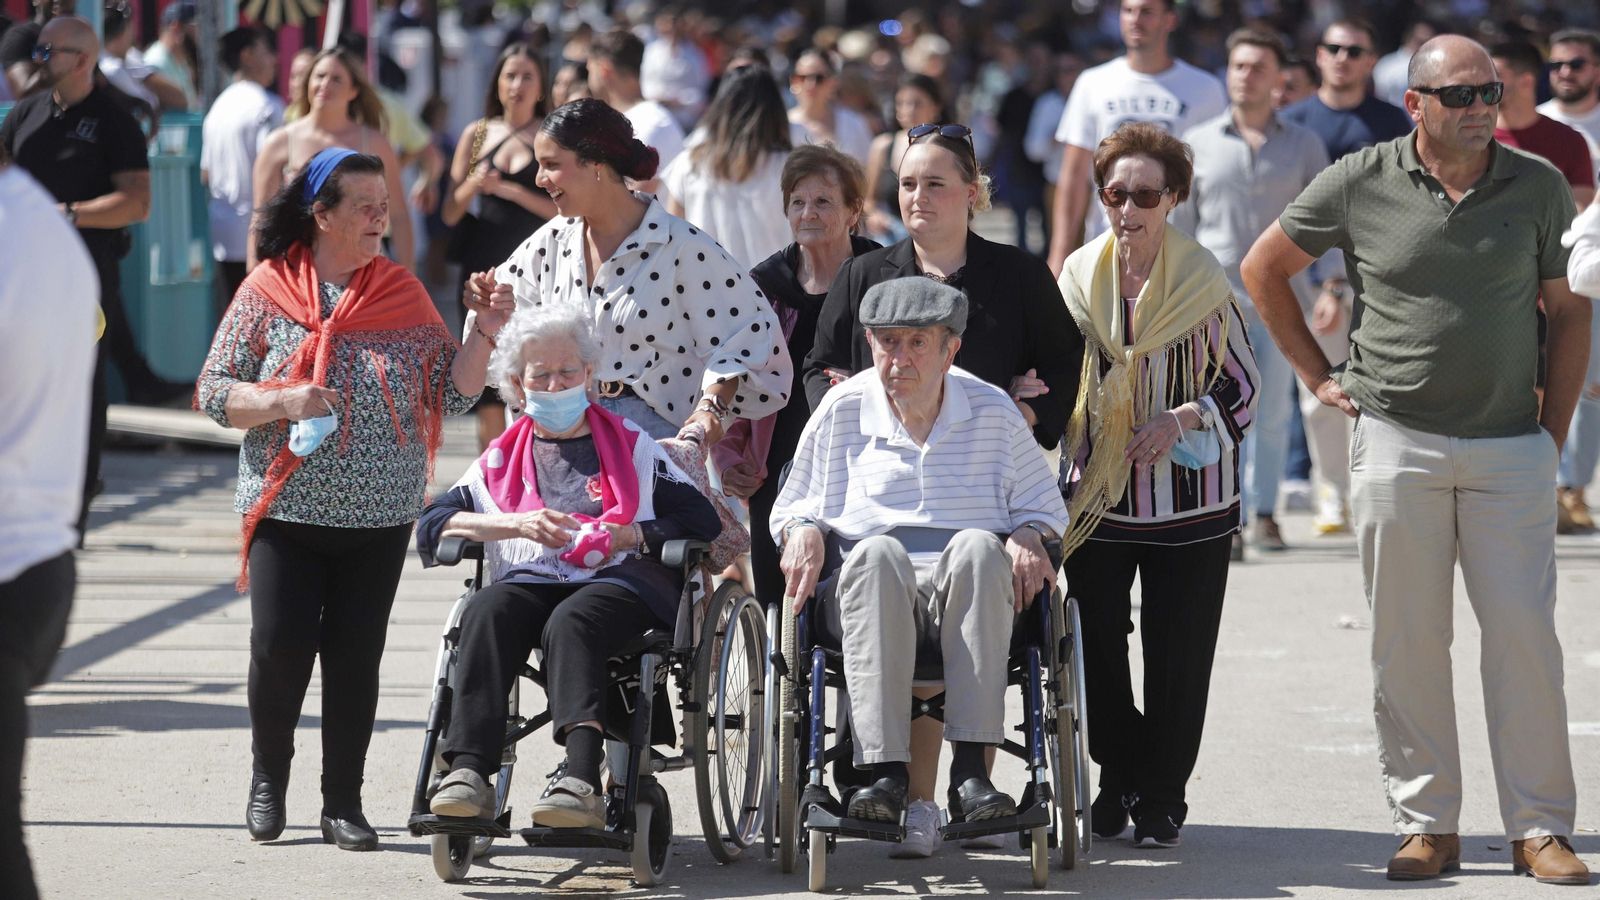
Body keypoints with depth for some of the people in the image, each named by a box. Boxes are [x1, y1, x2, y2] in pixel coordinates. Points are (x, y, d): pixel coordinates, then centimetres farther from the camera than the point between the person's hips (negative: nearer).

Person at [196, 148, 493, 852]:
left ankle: (343, 803, 12)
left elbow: (451, 395, 5)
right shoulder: (268, 291, 0)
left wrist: (484, 333, -10)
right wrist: (283, 402, -17)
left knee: (356, 657, 2)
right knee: (280, 647, -6)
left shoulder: (401, 292, 6)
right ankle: (269, 775, 20)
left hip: (380, 512, 2)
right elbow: (213, 391, -1)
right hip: (288, 506, -2)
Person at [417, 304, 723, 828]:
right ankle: (469, 773, -48)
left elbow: (702, 520, 9)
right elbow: (431, 525, 11)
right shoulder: (502, 459, 27)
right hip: (531, 581, 2)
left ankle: (581, 782, -56)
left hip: (620, 578, -2)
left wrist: (629, 535, -7)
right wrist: (517, 524, -3)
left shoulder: (629, 445, 21)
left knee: (569, 621, -37)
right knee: (487, 612, -32)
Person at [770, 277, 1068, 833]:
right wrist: (803, 532, -2)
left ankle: (970, 770, -42)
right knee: (877, 553, -37)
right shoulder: (842, 411, 15)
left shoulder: (992, 410, 14)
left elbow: (1044, 507, 20)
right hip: (869, 596, 0)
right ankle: (886, 770, -44)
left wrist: (1028, 538, -3)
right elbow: (794, 506, 22)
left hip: (967, 600, 0)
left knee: (978, 547, -36)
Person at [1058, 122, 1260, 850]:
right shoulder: (1078, 276, 4)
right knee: (1098, 647, 5)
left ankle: (1162, 796, 14)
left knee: (1177, 654, 1)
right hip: (1095, 492, 3)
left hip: (1186, 495, -3)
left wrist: (1183, 420, -13)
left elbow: (1244, 385, 1)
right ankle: (1119, 777, 23)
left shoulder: (1202, 279, -6)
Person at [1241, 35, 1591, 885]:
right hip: (1396, 442, 0)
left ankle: (1540, 829, 3)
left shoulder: (1539, 187, 2)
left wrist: (1554, 428, 5)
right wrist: (1319, 376, 8)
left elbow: (1569, 308, 11)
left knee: (1525, 634, -3)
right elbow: (1263, 268, 11)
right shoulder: (1360, 184, -1)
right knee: (1408, 641, 3)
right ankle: (1427, 824, 11)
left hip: (1510, 449, 0)